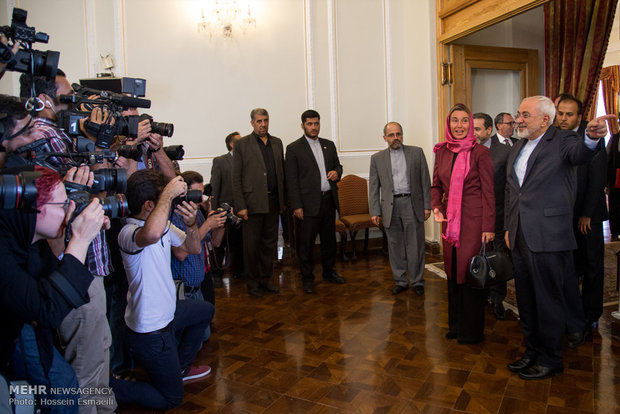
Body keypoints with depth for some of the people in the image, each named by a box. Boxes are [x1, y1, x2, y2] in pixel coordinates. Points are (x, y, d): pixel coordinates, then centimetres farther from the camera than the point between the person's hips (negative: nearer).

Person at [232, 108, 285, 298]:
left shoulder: (277, 143, 12)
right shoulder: (242, 144, -2)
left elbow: (281, 172, 13)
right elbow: (236, 178, -5)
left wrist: (283, 200, 9)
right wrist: (240, 206, -11)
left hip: (273, 202, 5)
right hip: (253, 202, -4)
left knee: (270, 242, 12)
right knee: (252, 245, 4)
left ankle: (265, 279, 26)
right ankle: (252, 282, 19)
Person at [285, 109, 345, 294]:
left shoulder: (329, 145, 12)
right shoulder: (294, 148, -3)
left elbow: (337, 165, 24)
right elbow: (291, 180, -7)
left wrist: (336, 172, -2)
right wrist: (296, 206, -13)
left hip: (329, 200, 5)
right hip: (309, 203, -5)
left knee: (329, 239, 15)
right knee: (306, 242, 2)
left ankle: (329, 272, 32)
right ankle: (307, 278, 16)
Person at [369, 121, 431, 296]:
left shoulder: (416, 152, 6)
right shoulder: (377, 158, 7)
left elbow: (425, 181, 5)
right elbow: (374, 187, 6)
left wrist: (427, 206, 0)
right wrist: (375, 212, 0)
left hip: (412, 204, -1)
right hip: (390, 206, 1)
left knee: (415, 246, 3)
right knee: (395, 246, 8)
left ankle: (417, 281, 18)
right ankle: (400, 281, 21)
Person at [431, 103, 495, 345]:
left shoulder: (480, 152, -6)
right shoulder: (442, 152, 8)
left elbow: (488, 192, -8)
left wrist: (488, 227, -12)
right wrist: (435, 206, -4)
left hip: (473, 220, -5)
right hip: (449, 219, 5)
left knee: (469, 270, 1)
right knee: (452, 270, 12)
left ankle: (472, 331, 18)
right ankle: (455, 325, 29)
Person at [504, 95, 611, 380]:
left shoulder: (562, 141, -6)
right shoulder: (517, 149, 15)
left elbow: (580, 154, -30)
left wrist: (591, 138, -53)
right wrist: (508, 227, 16)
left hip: (548, 238, -7)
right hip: (520, 238, 7)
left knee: (549, 300, 5)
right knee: (526, 301, 16)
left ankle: (551, 359, 22)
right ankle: (532, 352, 32)